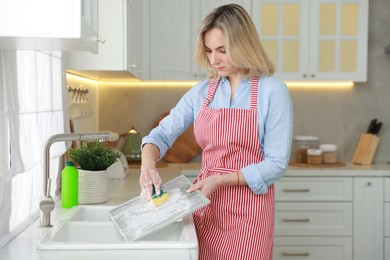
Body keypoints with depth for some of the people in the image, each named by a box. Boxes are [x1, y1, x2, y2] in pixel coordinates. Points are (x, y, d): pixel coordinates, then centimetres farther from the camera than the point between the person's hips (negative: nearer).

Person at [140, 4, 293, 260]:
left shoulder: (273, 90, -9)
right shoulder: (201, 92, 5)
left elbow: (276, 164, -12)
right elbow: (162, 134, 7)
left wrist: (221, 180, -20)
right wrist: (148, 164, -14)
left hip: (248, 210, -4)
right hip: (206, 204, 4)